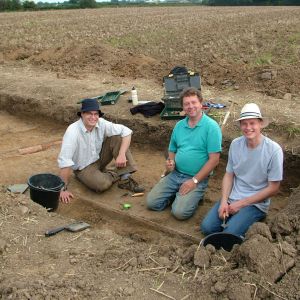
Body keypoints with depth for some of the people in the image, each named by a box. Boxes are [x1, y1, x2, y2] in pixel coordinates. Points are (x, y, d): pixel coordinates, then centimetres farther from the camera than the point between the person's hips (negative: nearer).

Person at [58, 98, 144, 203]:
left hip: (99, 158, 5)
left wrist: (122, 154, -26)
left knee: (118, 138, -16)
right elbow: (64, 161, -32)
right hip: (84, 167, -5)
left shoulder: (101, 124, -16)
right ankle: (116, 174, 2)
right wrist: (64, 189, -31)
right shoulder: (73, 132, -30)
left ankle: (125, 179, -15)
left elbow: (126, 131, -12)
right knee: (102, 184, -34)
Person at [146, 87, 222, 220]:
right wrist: (170, 162, -5)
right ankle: (177, 193, 16)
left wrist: (194, 181, -16)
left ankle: (194, 196, 9)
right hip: (175, 174, 5)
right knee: (152, 202, -7)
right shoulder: (179, 125, 9)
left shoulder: (211, 127, -11)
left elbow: (214, 159, -14)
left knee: (180, 212, -21)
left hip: (197, 178, -5)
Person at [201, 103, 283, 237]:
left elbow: (273, 188, -11)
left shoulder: (274, 150, -16)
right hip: (232, 198, 4)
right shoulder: (235, 144, -2)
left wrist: (241, 204, -12)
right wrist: (224, 201, -9)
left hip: (256, 203, -4)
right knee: (207, 227, -12)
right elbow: (229, 175, 7)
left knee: (228, 235, -21)